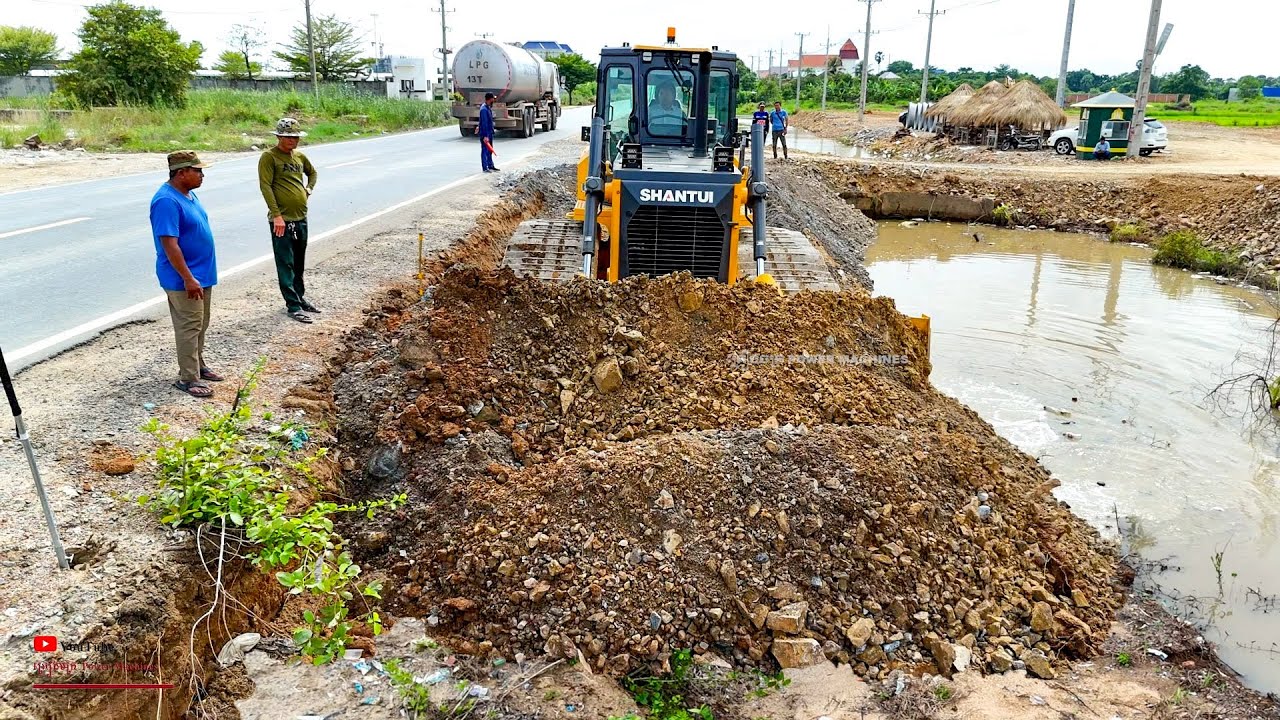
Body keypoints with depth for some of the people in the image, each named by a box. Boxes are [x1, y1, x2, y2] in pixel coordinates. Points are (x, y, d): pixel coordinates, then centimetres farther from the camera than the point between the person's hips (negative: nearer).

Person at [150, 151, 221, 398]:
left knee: (201, 325, 19)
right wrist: (188, 278, -25)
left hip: (202, 273, 9)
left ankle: (198, 366, 32)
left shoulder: (189, 194, 9)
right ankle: (188, 378, 6)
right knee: (189, 327, -3)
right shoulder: (167, 201, -22)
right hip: (184, 278, -9)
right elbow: (169, 244, -25)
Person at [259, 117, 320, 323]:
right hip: (282, 220, -7)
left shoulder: (299, 156, 11)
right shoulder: (269, 157, -9)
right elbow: (265, 186, -15)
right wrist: (277, 216, -19)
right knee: (286, 265, -1)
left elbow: (313, 172, 31)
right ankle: (293, 305, 2)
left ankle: (300, 298, 29)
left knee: (299, 263, 16)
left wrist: (308, 189, 12)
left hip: (301, 218, 7)